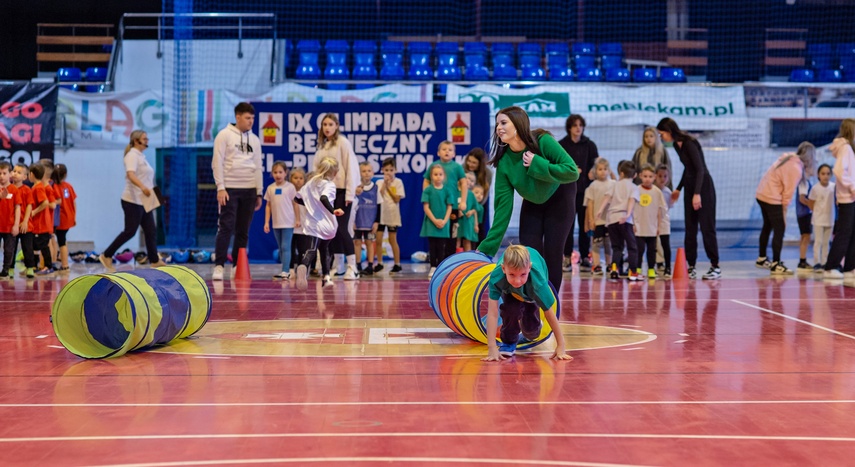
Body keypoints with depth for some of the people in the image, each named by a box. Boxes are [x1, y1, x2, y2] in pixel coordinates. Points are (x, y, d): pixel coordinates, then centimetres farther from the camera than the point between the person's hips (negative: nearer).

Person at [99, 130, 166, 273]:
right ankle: (107, 256, 3)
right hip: (133, 201, -9)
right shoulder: (132, 155, -12)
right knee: (130, 231, -7)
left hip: (144, 201, 9)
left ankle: (155, 261, 10)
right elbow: (130, 174, -30)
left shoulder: (141, 156, 17)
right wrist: (143, 187, -45)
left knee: (151, 231, 6)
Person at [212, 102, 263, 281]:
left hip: (249, 189, 5)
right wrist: (220, 187, -13)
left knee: (243, 231, 5)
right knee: (226, 228, -9)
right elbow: (217, 162, -5)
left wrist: (259, 192, 11)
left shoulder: (254, 139, 14)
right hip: (229, 188, -5)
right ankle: (219, 266, -6)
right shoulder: (225, 135, -1)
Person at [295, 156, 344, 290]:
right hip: (327, 225, -2)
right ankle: (326, 277, 20)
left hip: (312, 224, 2)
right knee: (324, 249, 24)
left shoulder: (310, 183, 14)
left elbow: (297, 198, 21)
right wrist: (333, 211, -31)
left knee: (312, 250, -16)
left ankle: (303, 267, -48)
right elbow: (324, 198, -25)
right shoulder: (329, 185, -4)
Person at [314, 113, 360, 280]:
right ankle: (339, 265, 17)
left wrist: (350, 193, -13)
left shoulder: (343, 143, -6)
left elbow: (351, 167, -10)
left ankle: (352, 267, -8)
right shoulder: (322, 145, 13)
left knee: (341, 228, -11)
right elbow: (317, 169, 14)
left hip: (341, 191, -6)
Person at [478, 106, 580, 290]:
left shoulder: (543, 141, -29)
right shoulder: (504, 162, -21)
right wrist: (487, 248, -25)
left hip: (559, 199, -3)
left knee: (552, 254, -7)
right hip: (532, 204, 3)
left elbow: (573, 172, -32)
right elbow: (503, 206, -21)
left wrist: (537, 165, -37)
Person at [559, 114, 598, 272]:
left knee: (585, 224, 3)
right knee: (568, 224, -1)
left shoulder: (589, 145, 7)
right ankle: (567, 257, 5)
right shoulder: (561, 145, 5)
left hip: (585, 190, 1)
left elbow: (596, 166, 6)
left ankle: (584, 258, 8)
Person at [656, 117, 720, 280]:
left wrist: (697, 193, -29)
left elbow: (700, 169, -23)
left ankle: (715, 267, 2)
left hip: (703, 186, -9)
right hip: (690, 186, 9)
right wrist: (678, 189, 26)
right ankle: (691, 267, 10)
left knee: (707, 227, -5)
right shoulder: (677, 145, 8)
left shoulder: (690, 143, -18)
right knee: (690, 229, 6)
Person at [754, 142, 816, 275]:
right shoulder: (796, 169, -16)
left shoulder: (787, 158, 8)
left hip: (761, 195, 9)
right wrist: (784, 211, -4)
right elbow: (788, 191, -13)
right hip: (772, 199, -9)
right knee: (779, 230, -2)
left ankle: (761, 259, 34)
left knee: (767, 226, 22)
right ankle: (776, 265, 0)